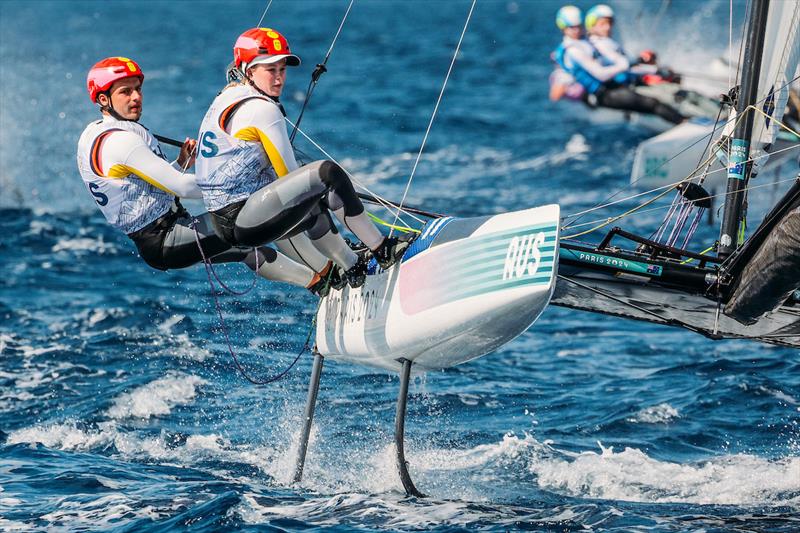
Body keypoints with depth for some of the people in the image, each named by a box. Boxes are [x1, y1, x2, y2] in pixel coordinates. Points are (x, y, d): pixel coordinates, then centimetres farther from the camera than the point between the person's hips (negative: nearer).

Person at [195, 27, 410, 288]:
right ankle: (382, 249, -10)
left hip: (223, 220, 10)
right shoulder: (262, 110, -13)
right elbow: (290, 174, -9)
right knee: (327, 172, -17)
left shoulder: (229, 96, 16)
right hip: (243, 221, -10)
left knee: (314, 210, 32)